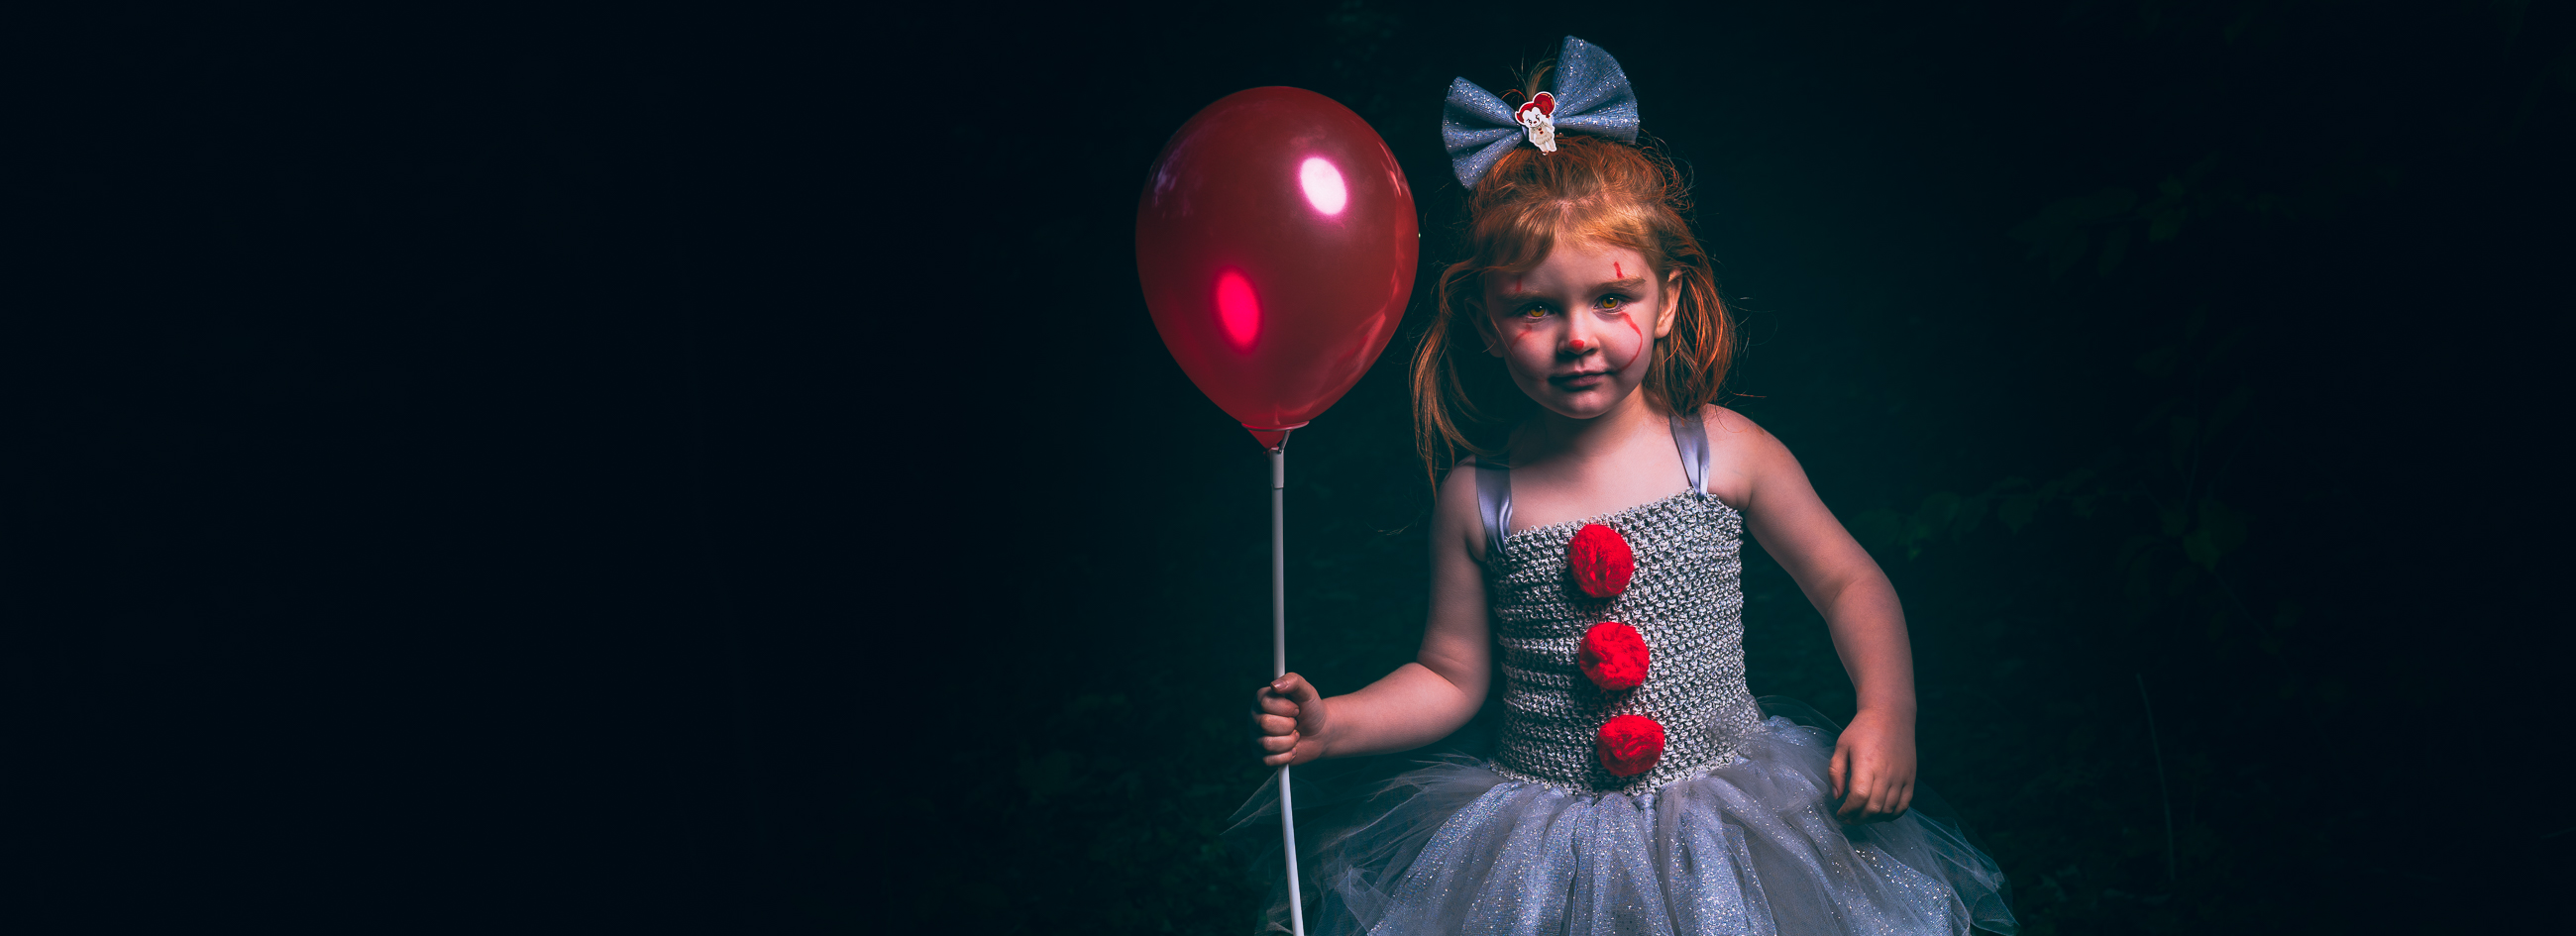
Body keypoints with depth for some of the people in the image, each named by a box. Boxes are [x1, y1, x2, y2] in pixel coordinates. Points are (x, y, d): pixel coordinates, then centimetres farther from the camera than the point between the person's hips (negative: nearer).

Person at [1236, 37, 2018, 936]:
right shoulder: (1476, 497, -5)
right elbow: (1450, 677, 4)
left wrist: (1888, 713, -9)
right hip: (1545, 840, 0)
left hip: (1722, 813, 0)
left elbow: (1853, 583, 4)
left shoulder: (1725, 451, -6)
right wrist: (1328, 722, -10)